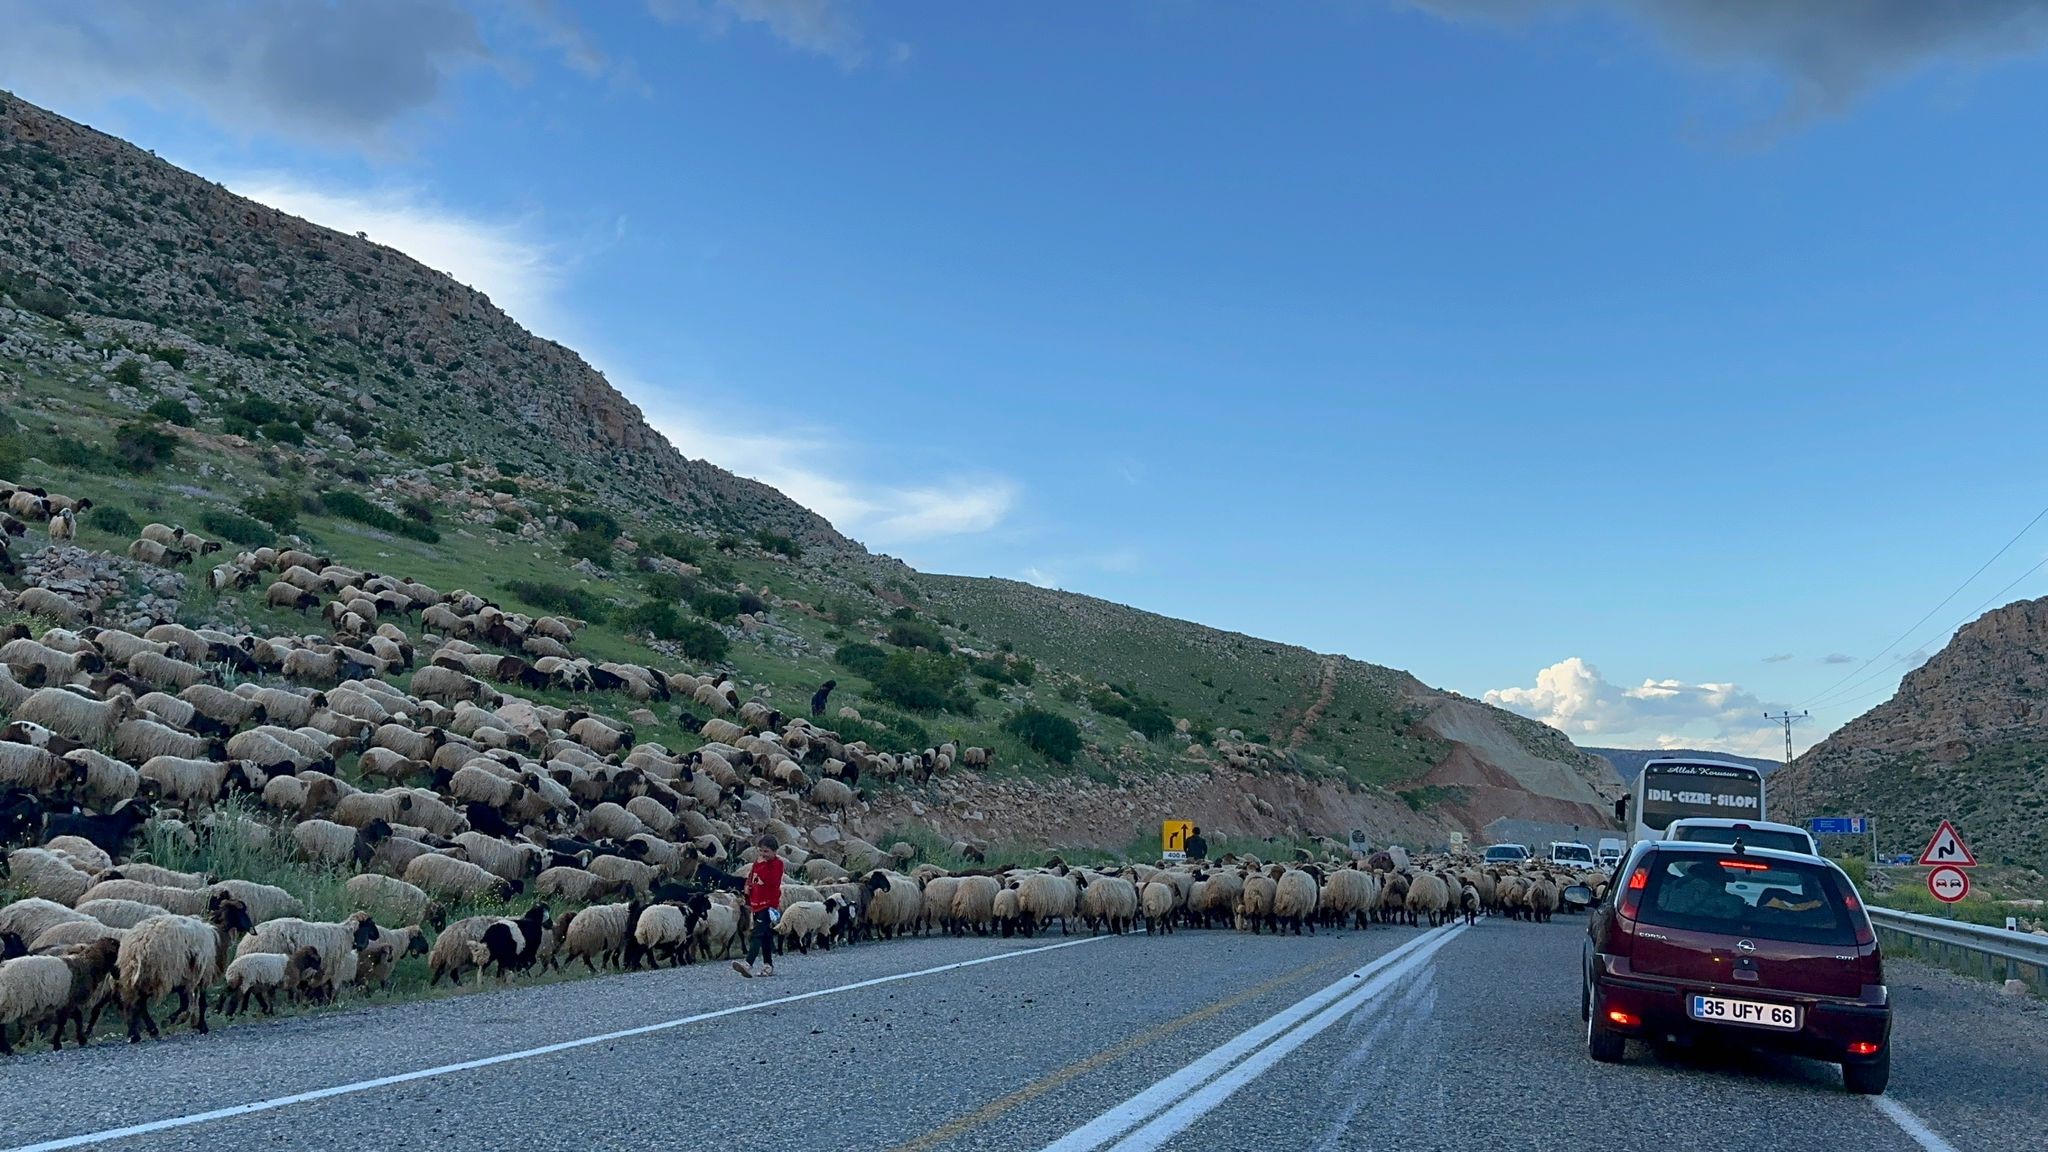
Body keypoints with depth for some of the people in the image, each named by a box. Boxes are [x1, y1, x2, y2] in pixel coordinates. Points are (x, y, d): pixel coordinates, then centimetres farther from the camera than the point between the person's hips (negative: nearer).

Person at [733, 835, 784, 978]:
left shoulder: (777, 863, -7)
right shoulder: (758, 862, 15)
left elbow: (770, 880, -22)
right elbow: (750, 882, 21)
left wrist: (761, 864, -19)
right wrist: (749, 902, 21)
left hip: (769, 905, -8)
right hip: (757, 904, 8)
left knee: (757, 934, -18)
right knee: (765, 936, 13)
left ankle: (748, 964, -28)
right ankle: (768, 966, 18)